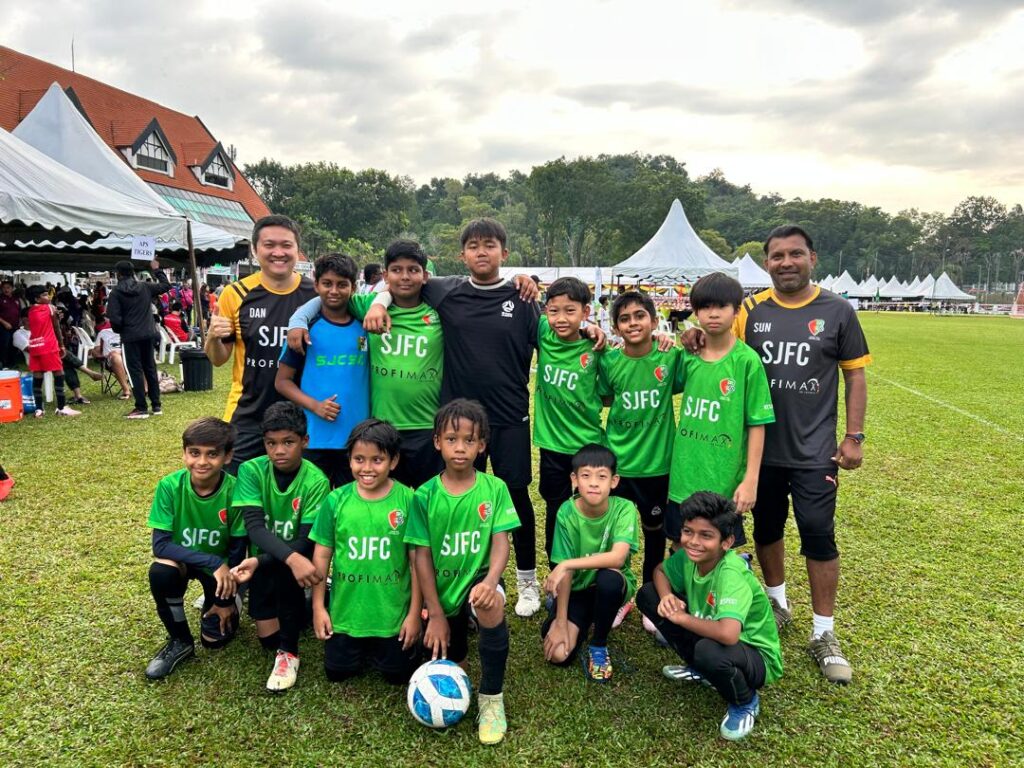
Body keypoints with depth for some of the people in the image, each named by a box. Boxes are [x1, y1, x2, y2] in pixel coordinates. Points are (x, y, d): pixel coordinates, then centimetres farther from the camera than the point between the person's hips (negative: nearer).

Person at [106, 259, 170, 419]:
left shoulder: (116, 292, -8)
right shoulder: (145, 287, 4)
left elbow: (114, 318, -14)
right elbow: (165, 285, 19)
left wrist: (119, 330, 6)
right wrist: (157, 270, 29)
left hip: (130, 336, -5)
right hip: (148, 334, 5)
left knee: (136, 371, 0)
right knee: (150, 368, 12)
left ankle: (141, 408, 0)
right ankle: (156, 405, 15)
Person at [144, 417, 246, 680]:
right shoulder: (169, 486, -25)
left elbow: (238, 550, -15)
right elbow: (160, 544, -26)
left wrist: (226, 599, -9)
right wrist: (212, 562, -36)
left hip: (222, 566, 0)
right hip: (181, 559, 1)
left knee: (215, 638, -8)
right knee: (160, 572, -33)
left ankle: (221, 602, 27)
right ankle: (180, 641, -8)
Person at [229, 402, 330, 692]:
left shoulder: (316, 481, -18)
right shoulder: (251, 471, -13)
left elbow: (306, 542, -21)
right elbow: (254, 527, -24)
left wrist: (258, 562, -35)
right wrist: (291, 558, -41)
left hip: (297, 561, -1)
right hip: (265, 562, 2)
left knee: (279, 573, -34)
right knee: (268, 638, -17)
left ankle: (289, 652, -14)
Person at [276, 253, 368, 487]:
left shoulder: (365, 327, 4)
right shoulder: (307, 328, -2)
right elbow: (282, 380, -2)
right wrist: (315, 406, -14)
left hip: (357, 438, 2)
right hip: (313, 438, -2)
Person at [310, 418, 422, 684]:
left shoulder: (408, 500, -15)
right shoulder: (336, 500, -10)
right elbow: (322, 555, 0)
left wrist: (415, 613, -5)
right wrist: (318, 606, 1)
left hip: (394, 614, -1)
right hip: (345, 612, 2)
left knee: (398, 674, 11)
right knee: (337, 672, 14)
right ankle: (364, 650, 43)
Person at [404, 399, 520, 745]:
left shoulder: (494, 489, -9)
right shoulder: (424, 496, -9)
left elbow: (500, 543, -12)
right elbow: (421, 555, -7)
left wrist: (490, 581, -33)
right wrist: (435, 613, -9)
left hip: (477, 578, -2)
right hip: (440, 588, 2)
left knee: (492, 605, -36)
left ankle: (491, 698, -15)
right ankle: (458, 632, 45)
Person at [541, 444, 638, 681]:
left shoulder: (624, 509, -22)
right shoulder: (567, 513, -19)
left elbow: (617, 557, -37)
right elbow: (565, 573, -17)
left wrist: (567, 564, -37)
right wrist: (560, 622, -18)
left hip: (613, 586, -1)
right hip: (577, 589, 1)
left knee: (608, 576, -37)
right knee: (559, 654, -18)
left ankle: (599, 645, -8)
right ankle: (587, 621, 18)